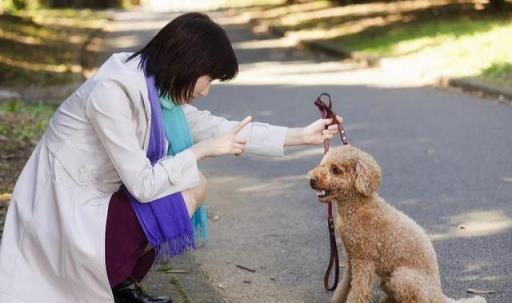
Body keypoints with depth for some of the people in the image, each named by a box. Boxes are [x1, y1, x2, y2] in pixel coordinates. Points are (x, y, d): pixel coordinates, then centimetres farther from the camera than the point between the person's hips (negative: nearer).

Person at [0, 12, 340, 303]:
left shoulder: (154, 85, 1)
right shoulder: (113, 92, -26)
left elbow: (215, 126, 9)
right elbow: (142, 185, -24)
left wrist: (300, 135, 8)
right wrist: (203, 150, -13)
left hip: (92, 199, 9)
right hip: (65, 215, -9)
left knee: (196, 184, 5)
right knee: (185, 195, -17)